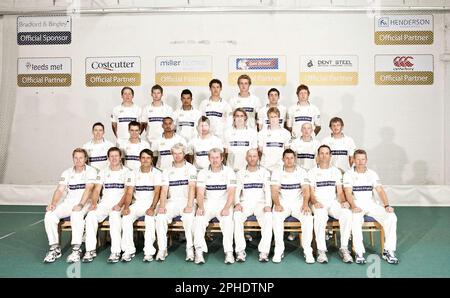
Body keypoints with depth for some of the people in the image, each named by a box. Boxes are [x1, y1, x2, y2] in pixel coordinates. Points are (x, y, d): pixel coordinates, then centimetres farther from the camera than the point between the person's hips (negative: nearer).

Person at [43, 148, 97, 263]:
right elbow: (60, 190, 2)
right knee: (49, 215, -19)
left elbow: (88, 189, -16)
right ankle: (55, 248, -9)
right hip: (68, 202, 5)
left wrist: (80, 204, -29)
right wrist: (53, 203, -16)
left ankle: (76, 249, -30)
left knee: (76, 214, -37)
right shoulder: (67, 173, 12)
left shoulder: (91, 171, -3)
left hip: (84, 203, -5)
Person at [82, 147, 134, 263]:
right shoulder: (103, 172, 17)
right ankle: (90, 250, -19)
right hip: (104, 203, 4)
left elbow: (128, 193, -5)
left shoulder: (127, 172, 5)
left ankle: (116, 251, -32)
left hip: (120, 203, -4)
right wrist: (94, 203, -9)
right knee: (91, 215, -25)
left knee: (114, 215, -36)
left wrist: (119, 205, -20)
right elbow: (96, 190, 10)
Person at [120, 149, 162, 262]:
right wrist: (126, 206, -14)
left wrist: (152, 208, -23)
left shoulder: (157, 173, 1)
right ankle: (129, 250, -17)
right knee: (126, 217, -24)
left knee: (150, 218, -33)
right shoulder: (134, 173, 10)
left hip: (151, 203, -3)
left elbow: (157, 192, -8)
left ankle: (149, 251, -26)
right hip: (137, 203, 3)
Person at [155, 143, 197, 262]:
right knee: (160, 217, -25)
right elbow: (164, 190, 4)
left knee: (189, 217, -32)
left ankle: (190, 248, -19)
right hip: (171, 201, 3)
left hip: (186, 201, -2)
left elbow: (192, 187, -8)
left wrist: (189, 205, -21)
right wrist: (162, 206, -14)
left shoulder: (190, 168, 4)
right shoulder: (167, 171, 13)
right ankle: (162, 249, -14)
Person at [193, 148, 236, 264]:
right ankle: (199, 252, -24)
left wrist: (226, 208, -21)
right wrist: (201, 207, -19)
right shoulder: (203, 173, 7)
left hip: (224, 203, -1)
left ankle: (229, 252, -26)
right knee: (199, 219, -26)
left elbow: (231, 193, -5)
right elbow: (200, 193, 0)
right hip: (207, 203, 2)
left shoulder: (229, 172, 3)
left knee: (228, 220, -30)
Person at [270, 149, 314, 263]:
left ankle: (307, 250, -19)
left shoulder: (301, 172, 7)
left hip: (298, 203, 1)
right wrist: (277, 204, -23)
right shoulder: (277, 173, 6)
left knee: (308, 217, -29)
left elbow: (306, 189, -4)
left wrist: (305, 204, -23)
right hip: (283, 203, 0)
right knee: (276, 216, -32)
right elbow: (274, 191, -5)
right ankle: (279, 250, -22)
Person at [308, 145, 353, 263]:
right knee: (321, 216, -37)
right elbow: (311, 192, 2)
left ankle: (344, 248, -21)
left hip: (334, 202, 3)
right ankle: (321, 250, -30)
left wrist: (343, 201, -9)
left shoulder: (336, 171, 19)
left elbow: (340, 191, 12)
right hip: (319, 203, -2)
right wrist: (315, 202, -18)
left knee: (347, 214, -30)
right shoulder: (312, 172, 11)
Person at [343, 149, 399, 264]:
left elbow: (380, 190, 1)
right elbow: (348, 193, -10)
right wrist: (354, 206, -28)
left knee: (391, 217, -21)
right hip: (357, 205, -3)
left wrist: (387, 205, -16)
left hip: (371, 204, 3)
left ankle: (388, 251, -12)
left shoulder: (372, 174, 11)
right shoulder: (348, 174, 1)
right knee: (356, 220, -36)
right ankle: (359, 253, -26)